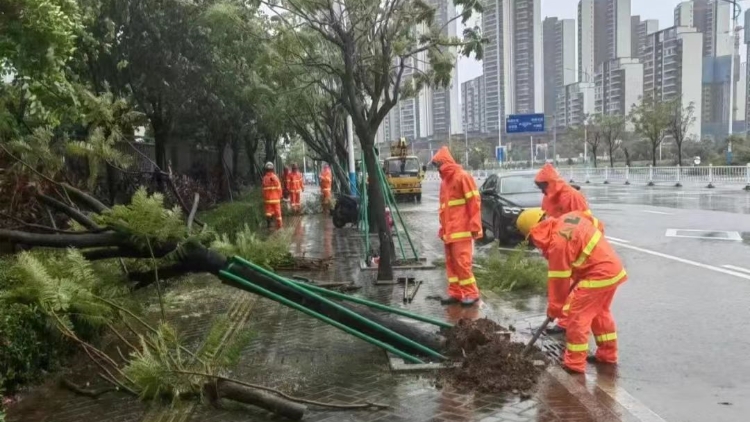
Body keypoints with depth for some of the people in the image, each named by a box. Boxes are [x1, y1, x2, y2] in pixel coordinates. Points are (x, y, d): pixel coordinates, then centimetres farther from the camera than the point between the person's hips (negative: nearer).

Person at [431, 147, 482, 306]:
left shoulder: (462, 177, -7)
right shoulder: (444, 181, 18)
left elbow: (474, 202, -12)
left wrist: (475, 226, -16)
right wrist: (443, 228, 20)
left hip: (462, 230, -8)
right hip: (449, 231, 8)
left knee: (462, 261, -10)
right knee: (451, 262, 7)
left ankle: (471, 293, -2)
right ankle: (456, 293, 13)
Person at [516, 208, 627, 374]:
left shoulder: (557, 242, -19)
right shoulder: (569, 217, 6)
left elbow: (558, 279, -14)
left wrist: (554, 308, -1)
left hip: (598, 275, -10)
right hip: (613, 267, 10)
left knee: (578, 316, -1)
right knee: (601, 313, 23)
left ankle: (574, 363, 5)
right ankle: (607, 353, 35)